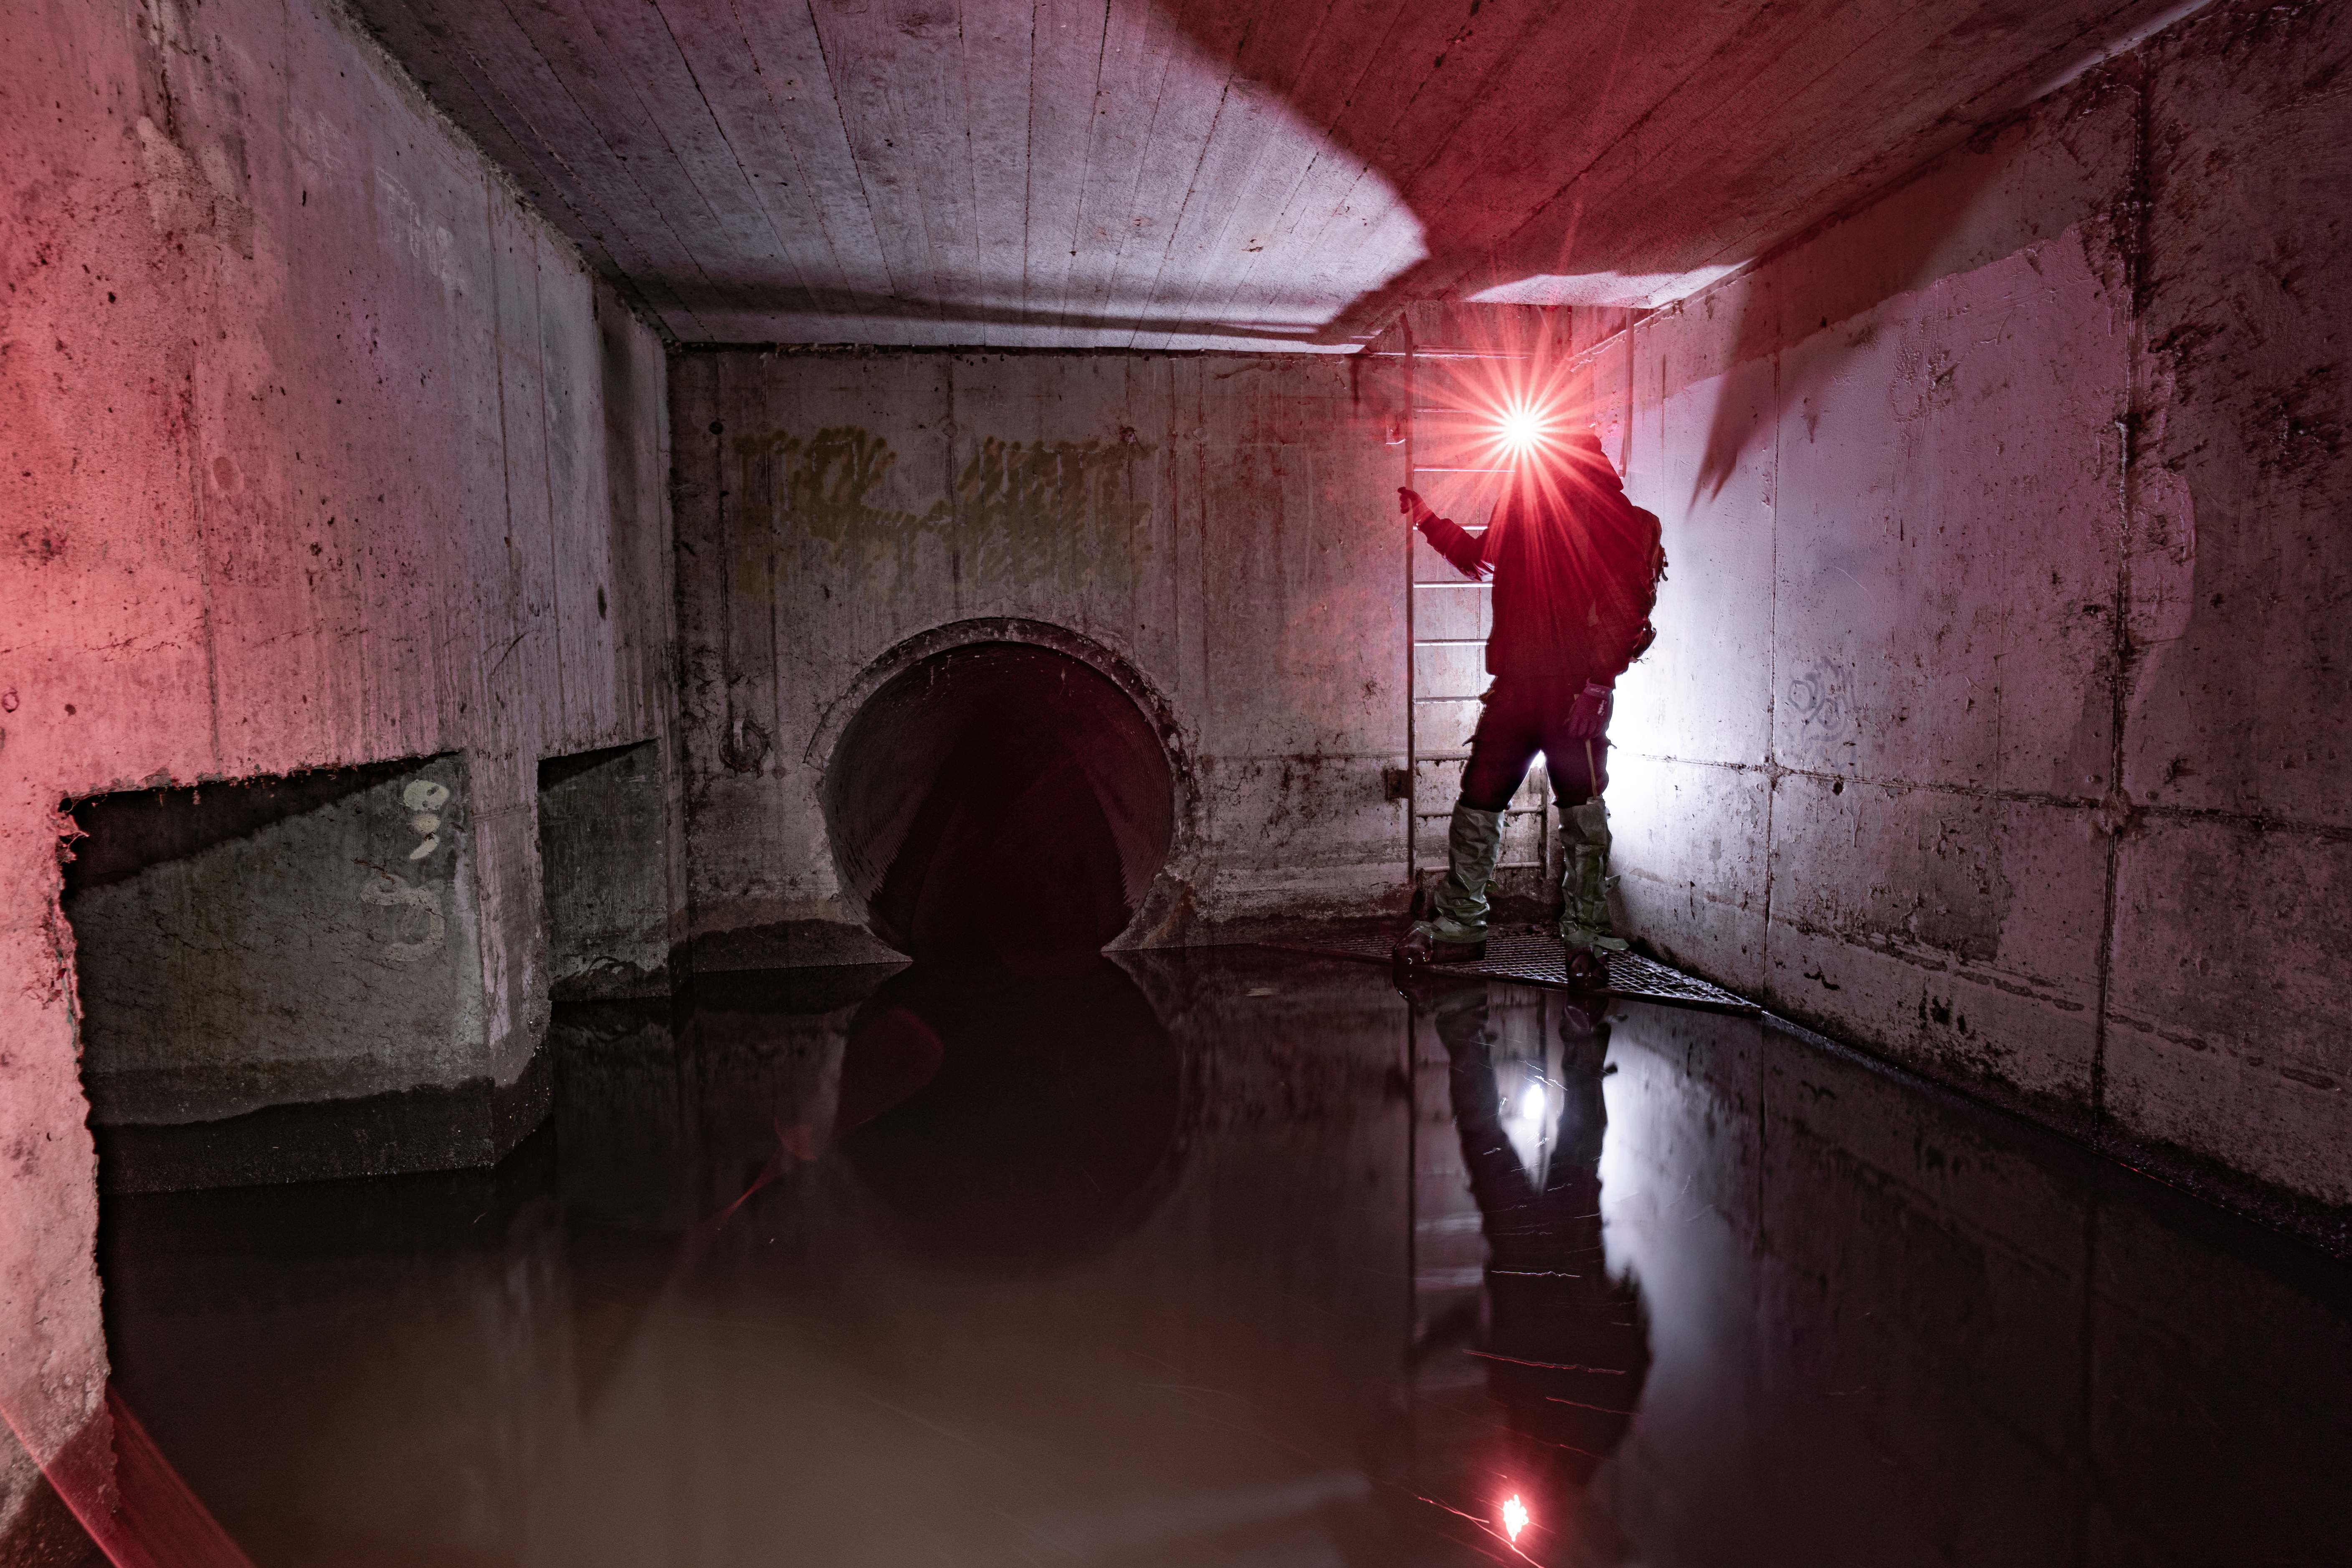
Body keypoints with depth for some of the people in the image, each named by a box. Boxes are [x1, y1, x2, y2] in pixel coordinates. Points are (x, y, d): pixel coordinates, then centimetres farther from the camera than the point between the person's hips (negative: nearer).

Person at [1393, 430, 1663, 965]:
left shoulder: (1623, 524, -2)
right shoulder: (1523, 510, 16)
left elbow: (1624, 614, -11)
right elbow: (1476, 556, 35)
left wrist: (1596, 684, -19)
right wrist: (1425, 517, 37)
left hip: (1575, 694, -5)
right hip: (1515, 688, 5)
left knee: (1584, 813, 2)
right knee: (1476, 805, 5)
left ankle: (1586, 923, 17)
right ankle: (1457, 924, 15)